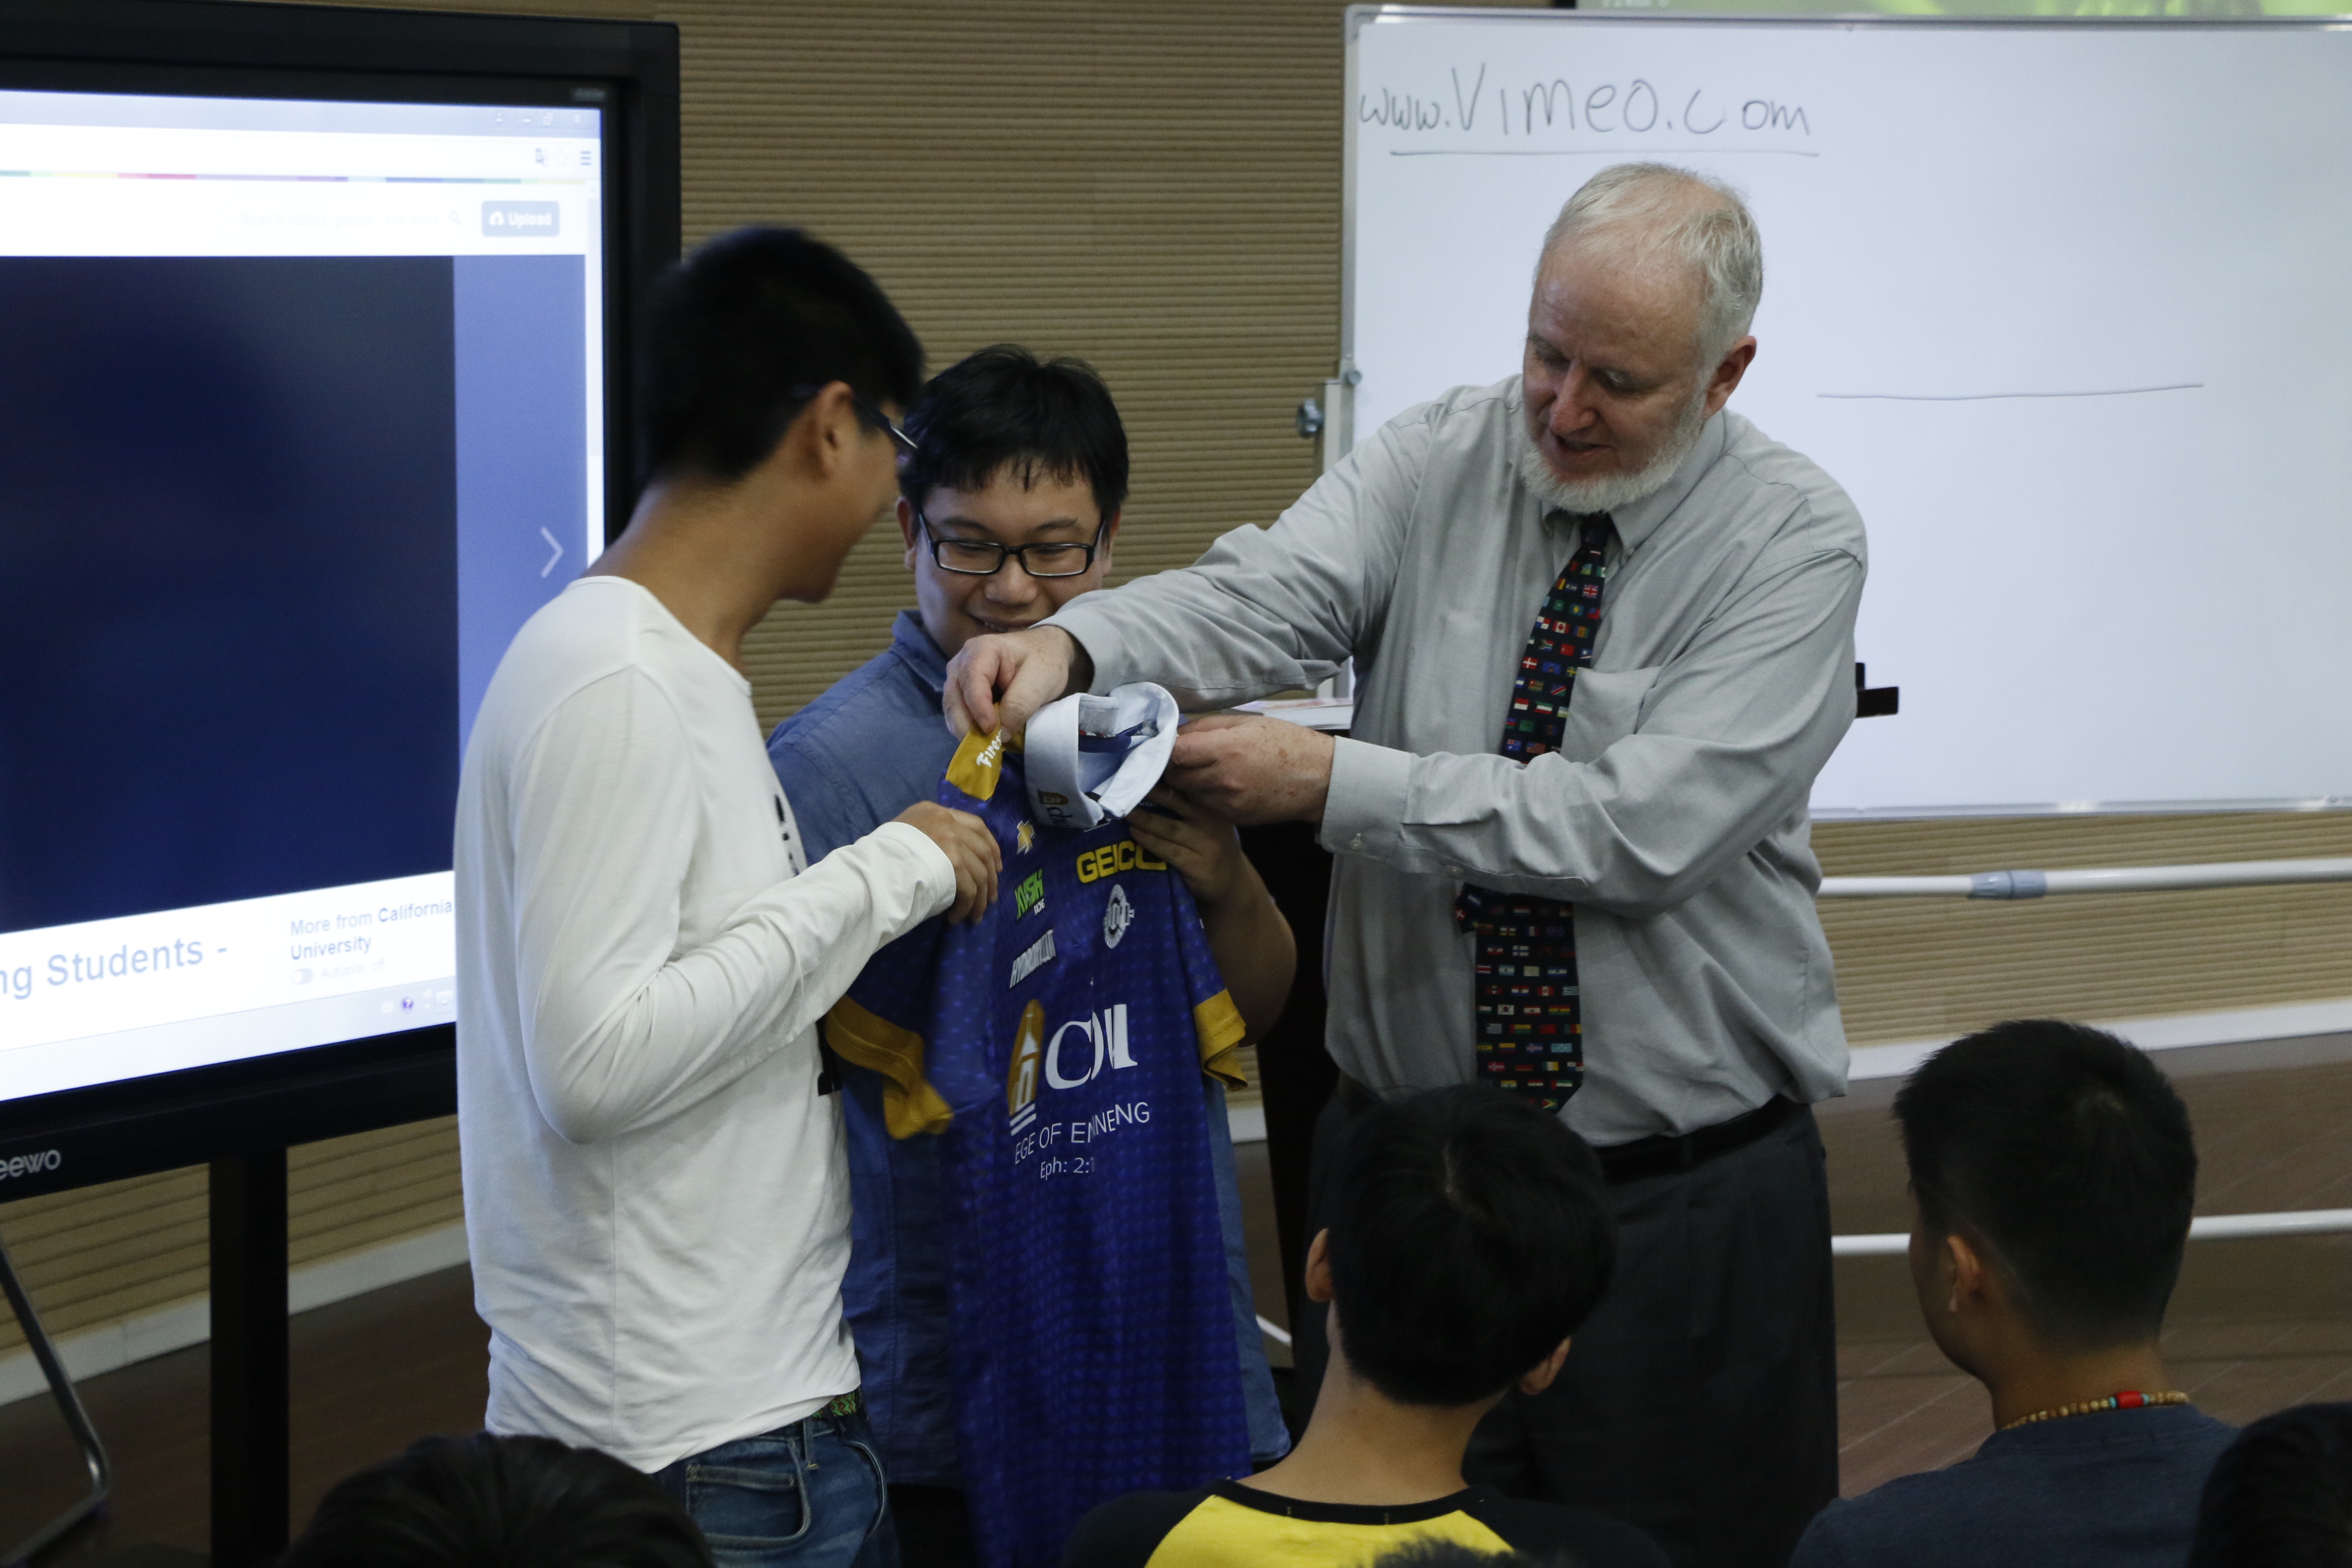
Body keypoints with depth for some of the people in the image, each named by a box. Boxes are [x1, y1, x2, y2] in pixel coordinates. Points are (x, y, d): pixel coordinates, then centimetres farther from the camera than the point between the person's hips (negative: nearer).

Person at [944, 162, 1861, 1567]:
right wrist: (1071, 644, -38)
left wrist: (1335, 783, -24)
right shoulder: (1437, 464, 1)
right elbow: (1263, 597, -17)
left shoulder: (1792, 540, -10)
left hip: (1688, 1201, -3)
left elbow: (1643, 829, -22)